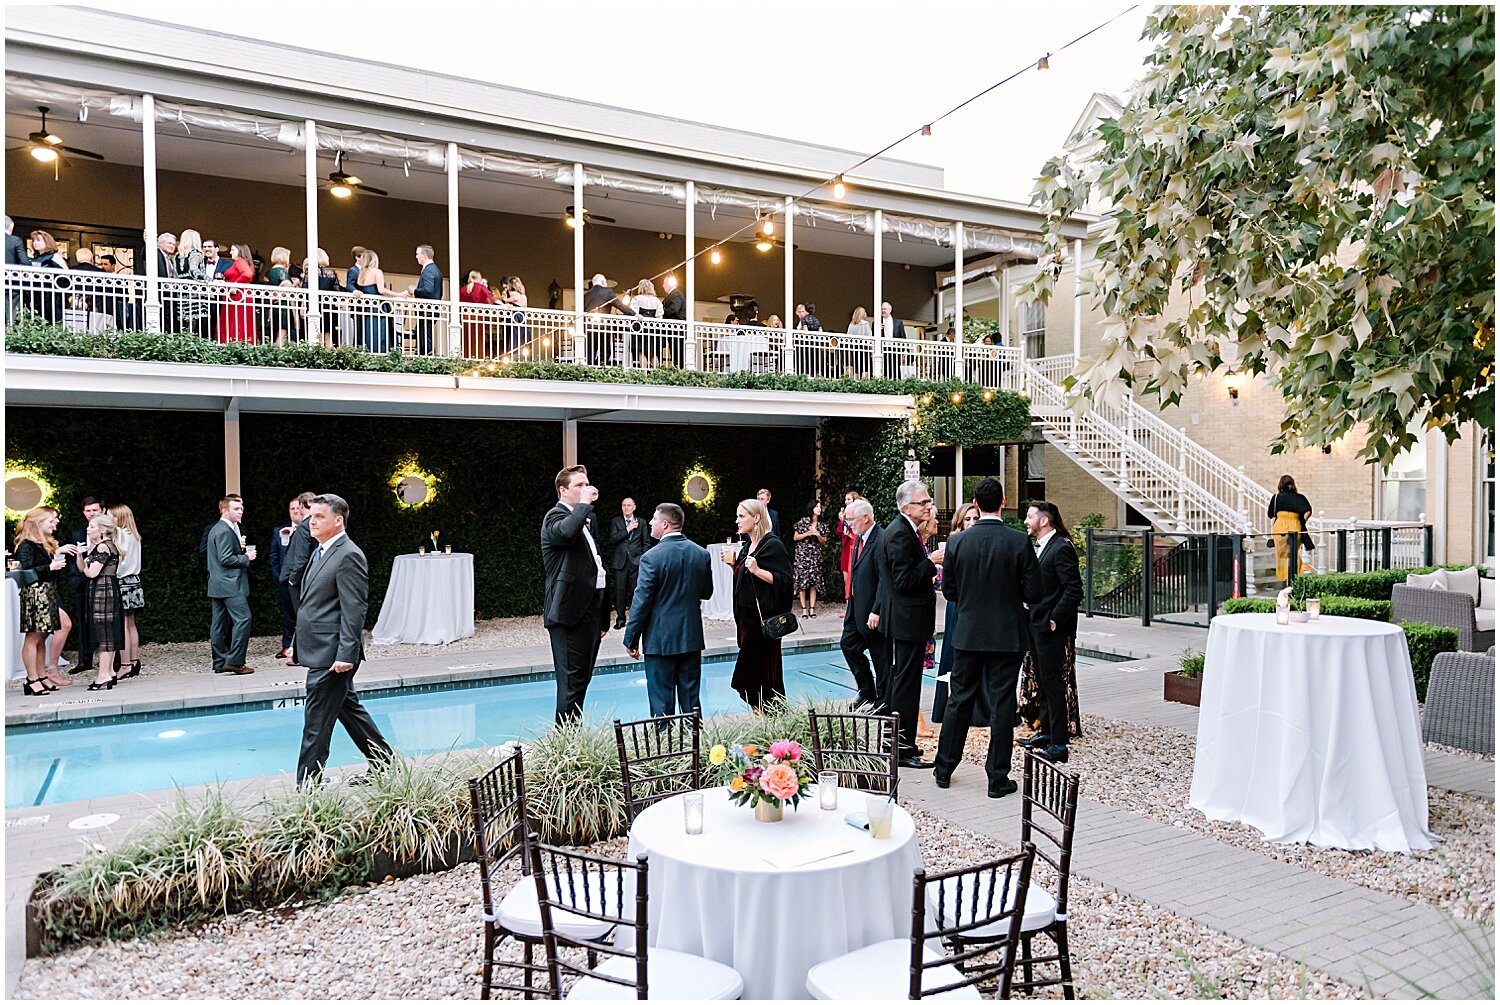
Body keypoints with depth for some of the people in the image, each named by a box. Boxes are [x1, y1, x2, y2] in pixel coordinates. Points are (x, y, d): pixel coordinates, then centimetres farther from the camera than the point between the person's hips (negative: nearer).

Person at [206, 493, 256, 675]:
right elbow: (226, 559, -20)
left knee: (220, 623, 10)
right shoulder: (225, 531, -14)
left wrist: (239, 547, 8)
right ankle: (234, 661, -13)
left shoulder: (216, 529, 18)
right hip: (230, 584, -11)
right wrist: (246, 557, -9)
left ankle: (220, 663, 15)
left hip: (218, 584, 11)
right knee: (243, 618, -12)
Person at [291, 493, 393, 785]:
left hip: (332, 655, -10)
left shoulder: (349, 556, -15)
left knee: (316, 722, -3)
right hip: (318, 651, 10)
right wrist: (296, 643, 19)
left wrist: (345, 654, -23)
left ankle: (307, 785, 5)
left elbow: (355, 610, -19)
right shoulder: (320, 552, 16)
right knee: (349, 709, 17)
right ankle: (384, 764, 27)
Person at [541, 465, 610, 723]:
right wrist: (584, 504, -19)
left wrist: (603, 617, 23)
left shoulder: (587, 517, 19)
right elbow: (567, 532, -35)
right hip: (570, 611, -9)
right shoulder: (555, 517, -8)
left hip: (591, 607, 9)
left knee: (583, 677, 12)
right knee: (572, 680, -7)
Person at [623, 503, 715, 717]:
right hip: (692, 637, 5)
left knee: (662, 701, 3)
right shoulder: (701, 553, 1)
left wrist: (631, 640, -5)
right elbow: (707, 592, 11)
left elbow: (641, 601, -13)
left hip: (660, 640, -5)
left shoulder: (652, 557, -15)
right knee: (691, 698, 13)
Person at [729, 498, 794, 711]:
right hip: (747, 616, 9)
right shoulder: (747, 546, 15)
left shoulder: (772, 545, -12)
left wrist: (758, 570, -26)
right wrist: (734, 564, 11)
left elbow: (784, 579, -17)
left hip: (764, 619, -9)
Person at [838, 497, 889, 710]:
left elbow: (885, 579, -24)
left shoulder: (881, 540, -20)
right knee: (848, 644, 16)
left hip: (874, 611, -10)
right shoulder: (859, 538, 11)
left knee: (880, 656, 3)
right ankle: (867, 692, 29)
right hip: (857, 608, 10)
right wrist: (850, 603, 15)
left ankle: (883, 700, 18)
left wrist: (876, 612, -25)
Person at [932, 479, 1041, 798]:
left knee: (959, 700, 13)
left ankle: (944, 769, 23)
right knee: (1002, 704, 6)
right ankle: (998, 778, 12)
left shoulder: (957, 542, -5)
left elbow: (948, 590, 2)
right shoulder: (1019, 542, -11)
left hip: (967, 633, 2)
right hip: (1006, 635, -2)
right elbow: (1033, 592, -9)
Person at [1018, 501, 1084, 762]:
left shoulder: (1061, 548, -15)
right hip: (1035, 625, 9)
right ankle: (1046, 733, 30)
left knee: (1054, 684, -4)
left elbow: (1074, 591, -19)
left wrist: (1053, 620, -18)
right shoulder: (1036, 546, 12)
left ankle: (1059, 745, 3)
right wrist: (1032, 620, 9)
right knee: (1041, 681, 17)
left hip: (1051, 629, -9)